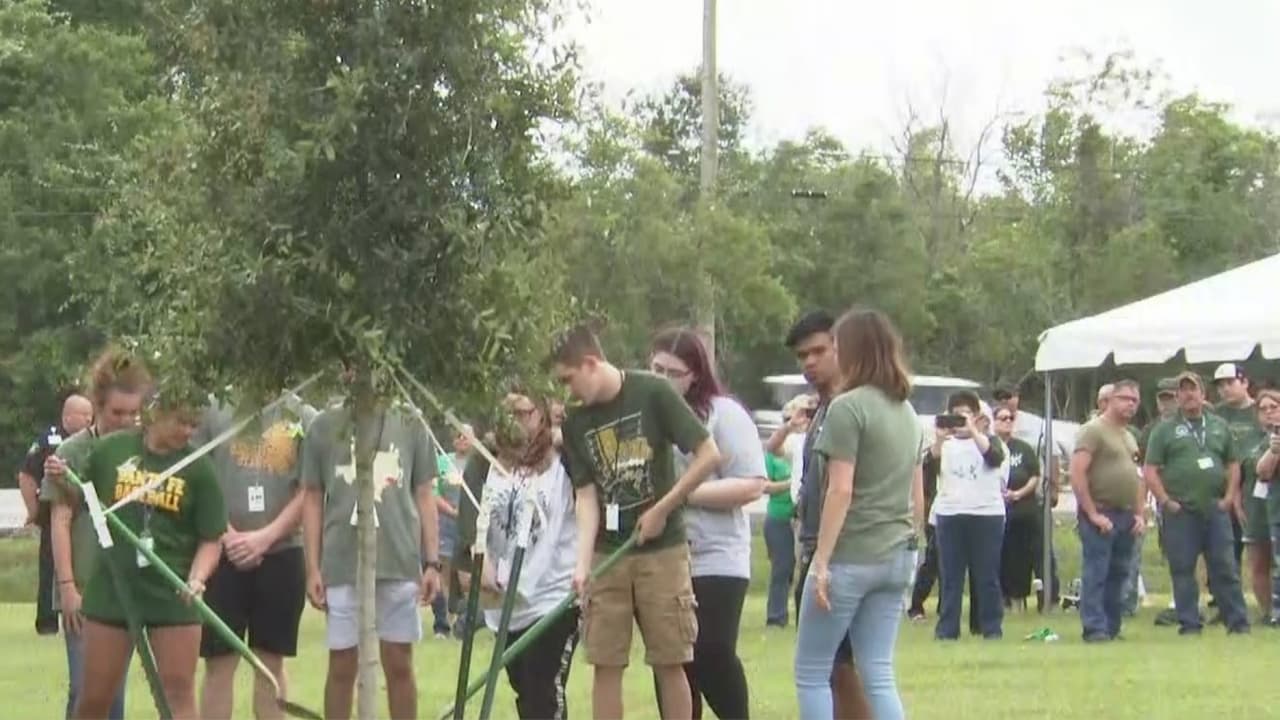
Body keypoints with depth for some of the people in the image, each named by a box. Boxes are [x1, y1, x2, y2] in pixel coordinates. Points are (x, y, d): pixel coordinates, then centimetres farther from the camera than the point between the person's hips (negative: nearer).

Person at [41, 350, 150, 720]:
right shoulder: (74, 451, -5)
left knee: (114, 688, 9)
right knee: (84, 687, -3)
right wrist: (67, 584, -9)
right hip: (84, 590, -3)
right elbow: (60, 522, -5)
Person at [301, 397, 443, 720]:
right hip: (342, 567, -1)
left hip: (401, 565, 1)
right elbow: (312, 499, 6)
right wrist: (312, 568, 1)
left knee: (399, 664, 6)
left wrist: (432, 562, 2)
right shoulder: (324, 427, 3)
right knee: (342, 665, 5)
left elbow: (424, 496, 9)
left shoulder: (410, 427, 5)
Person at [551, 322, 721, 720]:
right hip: (608, 553, 4)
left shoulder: (652, 393, -9)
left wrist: (662, 509, -9)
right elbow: (586, 495, 0)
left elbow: (709, 455, -9)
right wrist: (582, 562, -12)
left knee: (670, 664, 0)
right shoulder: (575, 424, 4)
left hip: (661, 550, -3)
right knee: (606, 665, 2)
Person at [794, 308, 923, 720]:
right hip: (896, 558, 7)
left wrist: (821, 561, -16)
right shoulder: (907, 412, 13)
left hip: (852, 556, -7)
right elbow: (917, 496, 17)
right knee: (879, 675, 7)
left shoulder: (848, 407, -10)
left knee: (811, 673, 3)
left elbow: (841, 491, -16)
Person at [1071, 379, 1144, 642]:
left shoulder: (1129, 437, 19)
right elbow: (1077, 474, -16)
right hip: (1100, 516, -8)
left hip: (1126, 516, 8)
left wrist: (1140, 514, 13)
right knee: (1096, 574, -8)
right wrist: (1092, 514, -18)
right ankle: (1095, 628, -8)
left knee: (1118, 575, 9)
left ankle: (1112, 628, 14)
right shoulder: (1093, 430, -8)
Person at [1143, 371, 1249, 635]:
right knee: (1183, 571, 0)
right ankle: (1189, 624, 5)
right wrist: (1165, 501, -8)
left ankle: (1238, 622, 4)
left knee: (1225, 568, 1)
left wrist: (1229, 497, 4)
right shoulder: (1165, 430, 5)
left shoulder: (1219, 426, 14)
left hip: (1216, 510, 2)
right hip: (1180, 513, -2)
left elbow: (1233, 464, 17)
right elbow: (1150, 470, 0)